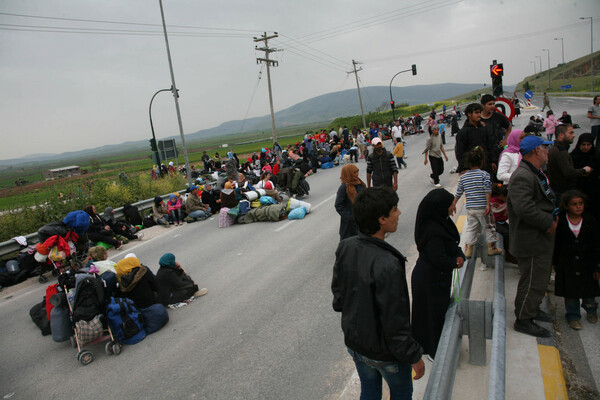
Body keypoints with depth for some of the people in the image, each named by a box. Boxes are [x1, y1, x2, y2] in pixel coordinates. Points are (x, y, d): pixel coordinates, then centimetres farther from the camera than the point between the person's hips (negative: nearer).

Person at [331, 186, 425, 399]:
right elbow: (396, 324, -27)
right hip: (385, 353, -5)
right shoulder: (387, 265, -35)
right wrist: (414, 356, -12)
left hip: (354, 342, 6)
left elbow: (338, 295, 0)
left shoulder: (345, 248, -13)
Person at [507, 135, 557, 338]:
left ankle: (532, 308, 42)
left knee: (541, 277, 23)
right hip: (531, 242, -11)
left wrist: (553, 215, 5)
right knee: (533, 281, 0)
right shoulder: (522, 177, -24)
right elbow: (524, 208, -34)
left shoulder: (537, 174, 12)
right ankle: (524, 319, 16)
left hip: (542, 239, 11)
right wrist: (549, 223, -21)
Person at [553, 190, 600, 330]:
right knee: (570, 292, 6)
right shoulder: (560, 222, -7)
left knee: (589, 290, 14)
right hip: (567, 264, -1)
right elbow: (555, 244, 0)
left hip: (586, 263, 1)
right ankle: (573, 315, 23)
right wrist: (555, 262, 1)